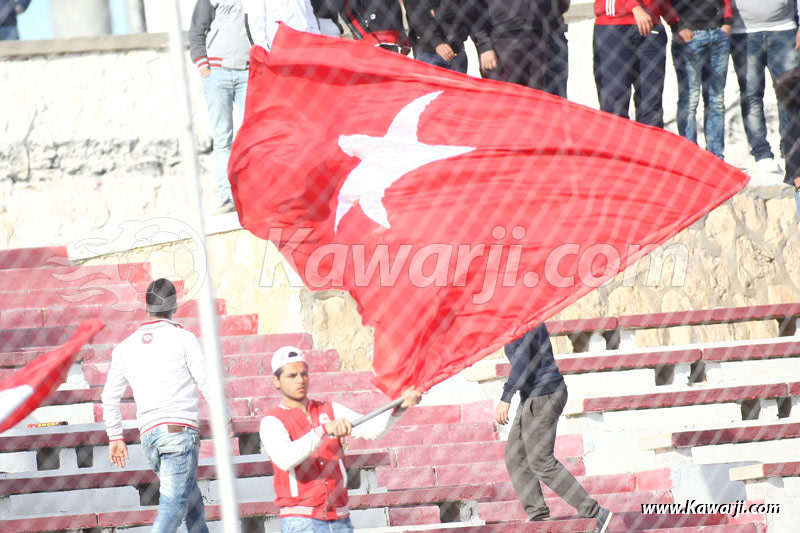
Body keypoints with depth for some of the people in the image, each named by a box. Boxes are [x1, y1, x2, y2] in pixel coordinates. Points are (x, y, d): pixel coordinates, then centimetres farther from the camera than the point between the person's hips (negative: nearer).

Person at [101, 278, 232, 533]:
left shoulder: (125, 347, 14)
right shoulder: (183, 339, -1)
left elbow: (110, 397, 16)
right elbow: (208, 385, -2)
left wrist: (115, 437, 26)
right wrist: (227, 417, 13)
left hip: (149, 436, 6)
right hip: (180, 430, -6)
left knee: (193, 503, 20)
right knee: (173, 506, -14)